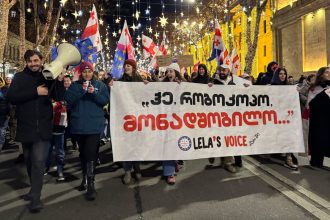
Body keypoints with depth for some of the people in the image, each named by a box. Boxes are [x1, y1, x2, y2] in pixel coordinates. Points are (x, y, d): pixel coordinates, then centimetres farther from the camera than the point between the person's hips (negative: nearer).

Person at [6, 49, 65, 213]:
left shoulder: (49, 77, 3)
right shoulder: (20, 77, 3)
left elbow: (59, 97, -8)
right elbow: (11, 97, -11)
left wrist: (60, 80, -23)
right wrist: (35, 92, -18)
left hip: (43, 128, -2)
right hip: (25, 127, 2)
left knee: (38, 161, -9)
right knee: (29, 161, 15)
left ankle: (35, 197, -1)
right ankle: (35, 189, 33)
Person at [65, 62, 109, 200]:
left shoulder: (100, 85, 6)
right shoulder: (75, 85, 8)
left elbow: (105, 100, -3)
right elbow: (68, 100, -7)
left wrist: (94, 93, -17)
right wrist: (81, 90, -16)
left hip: (94, 125, -2)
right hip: (79, 125, 3)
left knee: (91, 154, -10)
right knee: (82, 153, 16)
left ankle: (90, 184, -7)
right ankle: (85, 177, 34)